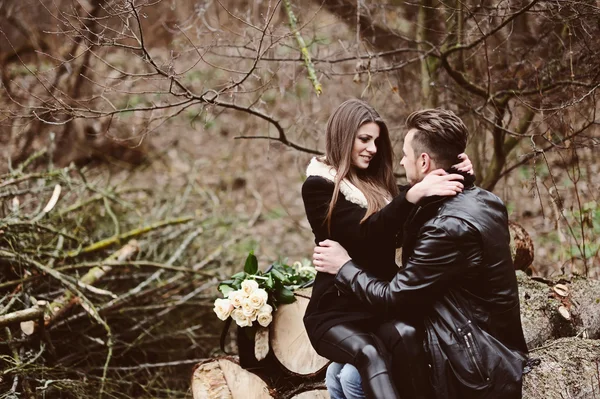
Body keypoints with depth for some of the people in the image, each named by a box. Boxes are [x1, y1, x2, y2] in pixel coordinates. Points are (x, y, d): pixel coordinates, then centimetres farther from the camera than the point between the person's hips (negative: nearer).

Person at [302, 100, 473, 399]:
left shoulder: (377, 182, 16)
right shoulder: (319, 186, -5)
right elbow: (365, 233, -19)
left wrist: (454, 177, -5)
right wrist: (414, 194, -32)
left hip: (381, 306, 6)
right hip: (337, 310, -6)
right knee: (370, 356, -37)